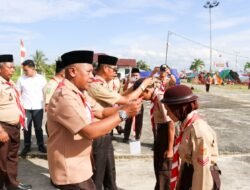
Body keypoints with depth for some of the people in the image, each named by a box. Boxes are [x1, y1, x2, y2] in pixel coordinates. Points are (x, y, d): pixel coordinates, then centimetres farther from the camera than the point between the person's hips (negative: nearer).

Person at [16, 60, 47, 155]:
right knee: (26, 128, 9)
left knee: (38, 127, 10)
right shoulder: (21, 79, 0)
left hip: (38, 107, 0)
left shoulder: (41, 79, 0)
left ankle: (41, 145, 22)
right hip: (25, 108, 1)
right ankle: (27, 146, 22)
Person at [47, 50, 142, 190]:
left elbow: (102, 112, 5)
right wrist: (123, 113, -27)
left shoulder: (80, 93, 6)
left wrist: (125, 108, -12)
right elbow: (90, 132, -32)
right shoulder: (65, 97, -26)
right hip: (70, 171, -9)